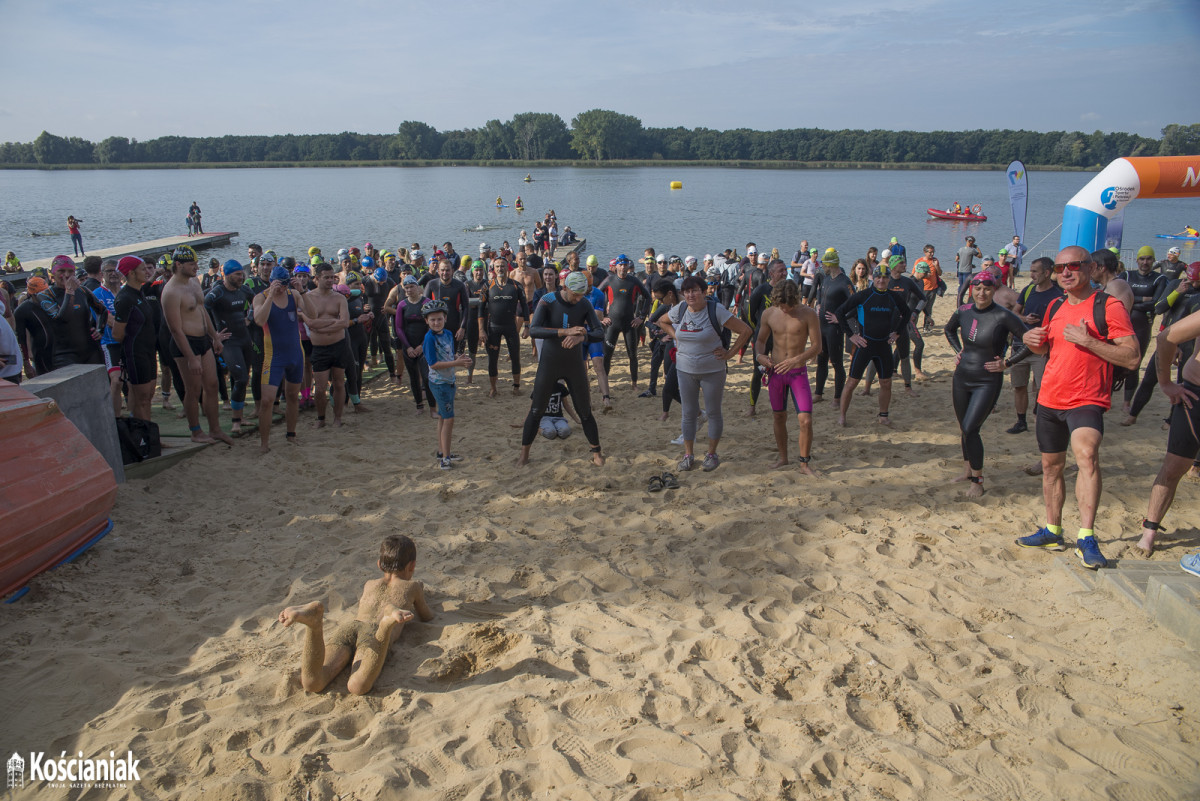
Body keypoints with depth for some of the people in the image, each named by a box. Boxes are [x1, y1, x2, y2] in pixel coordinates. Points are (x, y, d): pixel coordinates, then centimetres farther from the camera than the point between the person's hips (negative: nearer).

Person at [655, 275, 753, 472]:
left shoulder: (716, 310, -13)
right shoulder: (679, 310, 0)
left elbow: (746, 330, -12)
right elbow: (662, 322, 23)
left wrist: (729, 353, -12)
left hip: (712, 370, -3)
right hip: (685, 369, 4)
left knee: (713, 412, 6)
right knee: (688, 413, 8)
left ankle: (712, 454, 20)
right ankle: (688, 454, 18)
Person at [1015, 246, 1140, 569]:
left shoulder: (1108, 306, -9)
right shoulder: (1055, 307, 10)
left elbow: (1131, 357, -15)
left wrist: (1087, 341, -23)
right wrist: (1032, 341, 3)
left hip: (1087, 401, -7)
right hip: (1049, 399, 7)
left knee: (1087, 454, -30)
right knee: (1051, 465, 15)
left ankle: (1086, 537, -26)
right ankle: (1052, 531, 32)